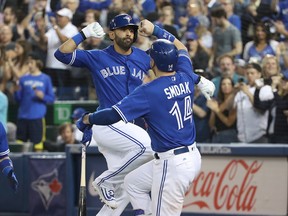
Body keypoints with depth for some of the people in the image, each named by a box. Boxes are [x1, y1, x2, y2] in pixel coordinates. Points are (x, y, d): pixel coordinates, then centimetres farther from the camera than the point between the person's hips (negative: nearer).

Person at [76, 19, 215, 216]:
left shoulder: (149, 91, -17)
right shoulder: (185, 78, 3)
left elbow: (113, 115, -18)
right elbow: (180, 47, 24)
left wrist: (87, 119, 0)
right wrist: (155, 30, 29)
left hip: (172, 165, -9)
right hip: (193, 156, 9)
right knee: (133, 182, 25)